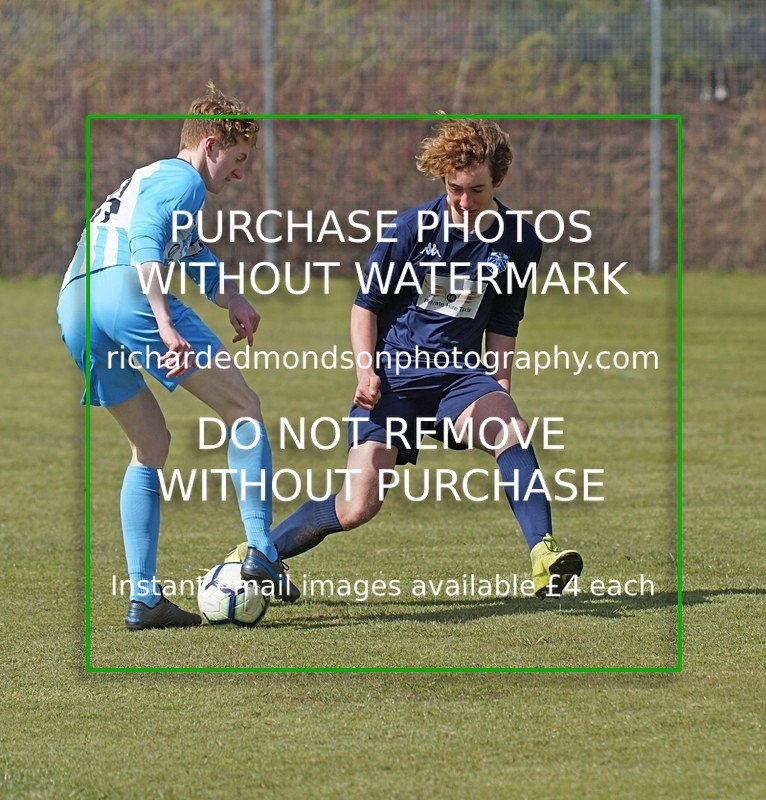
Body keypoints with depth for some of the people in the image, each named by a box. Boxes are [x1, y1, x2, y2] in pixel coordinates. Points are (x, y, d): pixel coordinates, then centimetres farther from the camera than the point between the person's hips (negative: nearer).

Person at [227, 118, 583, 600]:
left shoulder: (520, 243, 2)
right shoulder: (414, 227, -7)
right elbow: (367, 304, 1)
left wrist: (500, 392, 4)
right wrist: (365, 369, -13)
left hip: (461, 373, 2)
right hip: (394, 374, -2)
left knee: (512, 430, -33)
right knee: (356, 507, -12)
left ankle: (545, 559, -37)